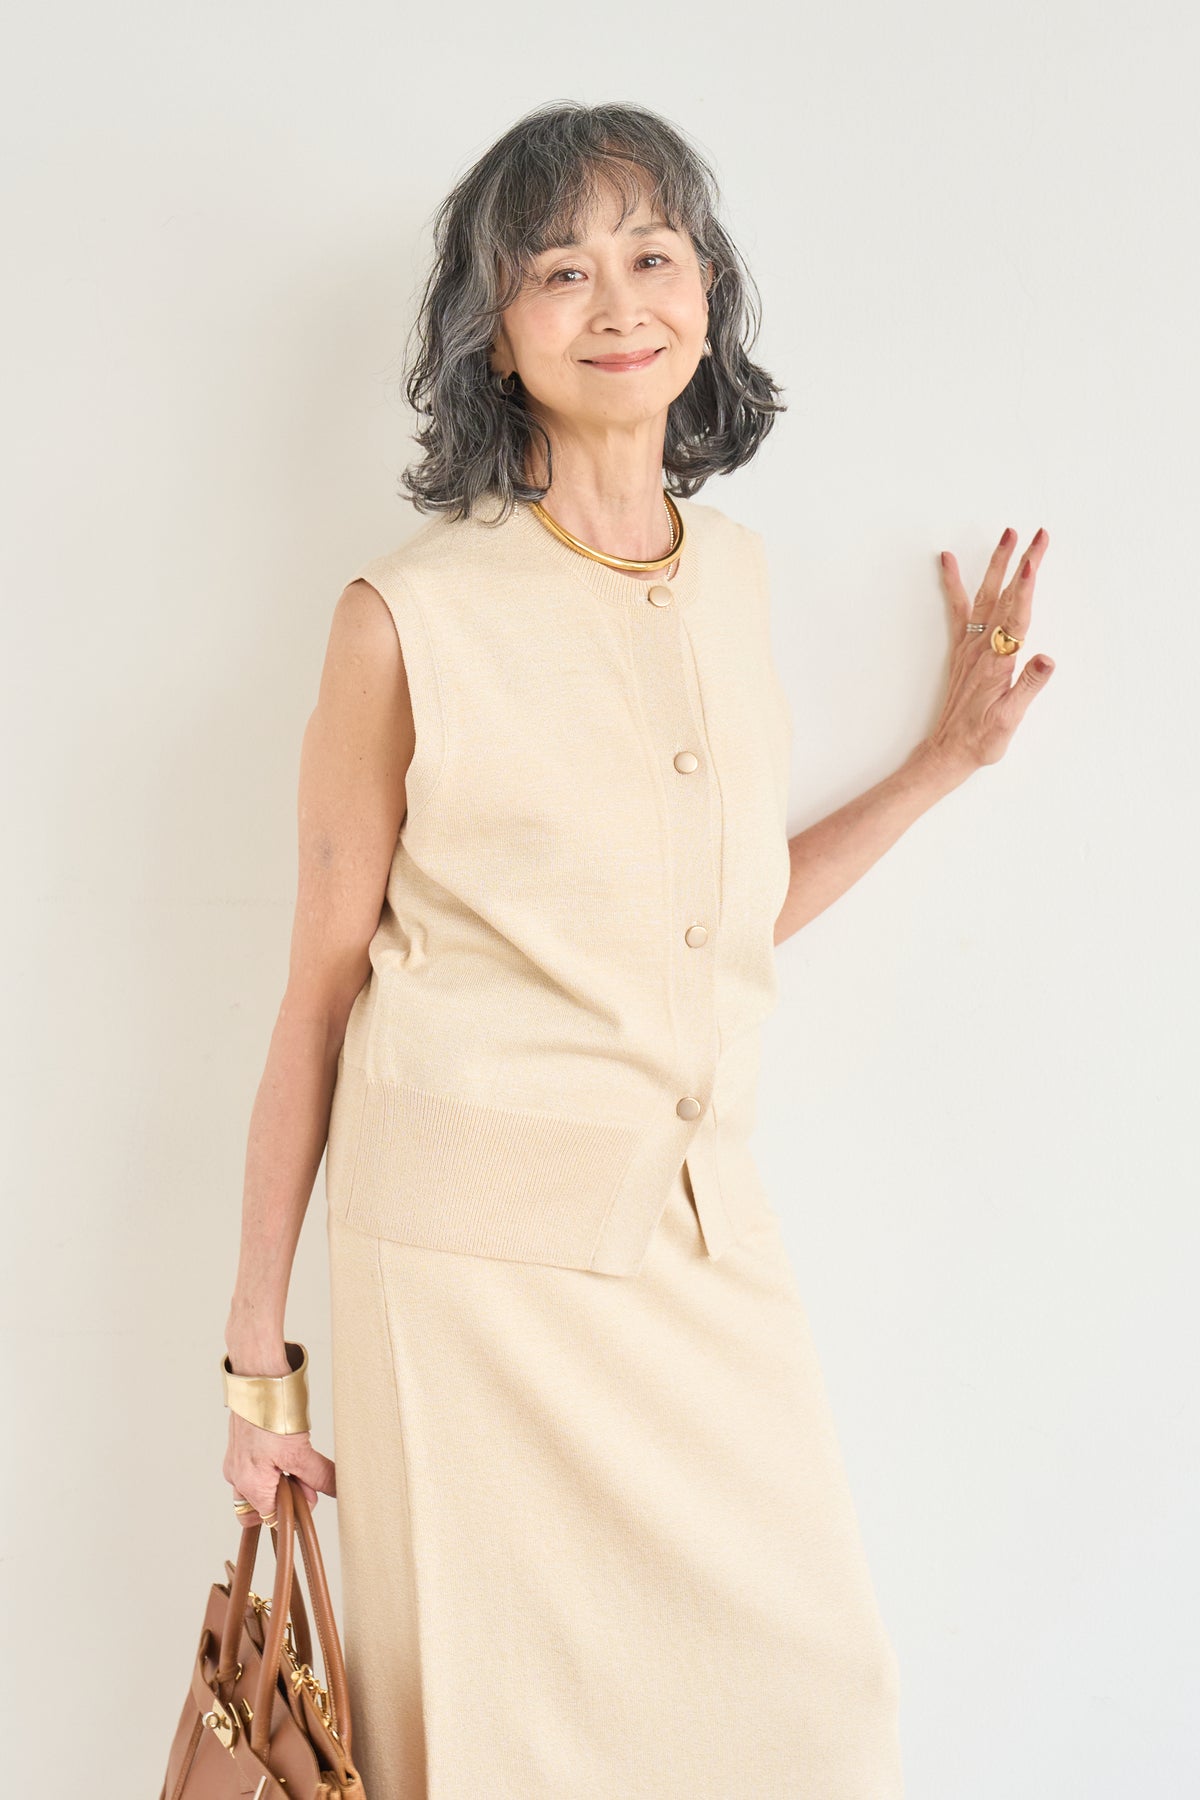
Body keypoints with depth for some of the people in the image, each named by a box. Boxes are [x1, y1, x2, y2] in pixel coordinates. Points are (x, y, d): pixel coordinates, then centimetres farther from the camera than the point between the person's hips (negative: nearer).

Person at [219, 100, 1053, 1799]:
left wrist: (951, 751, 14)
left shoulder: (736, 575, 7)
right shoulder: (411, 617, -10)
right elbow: (324, 988, -5)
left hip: (702, 1219, 5)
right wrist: (258, 1338, -3)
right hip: (481, 1241, -5)